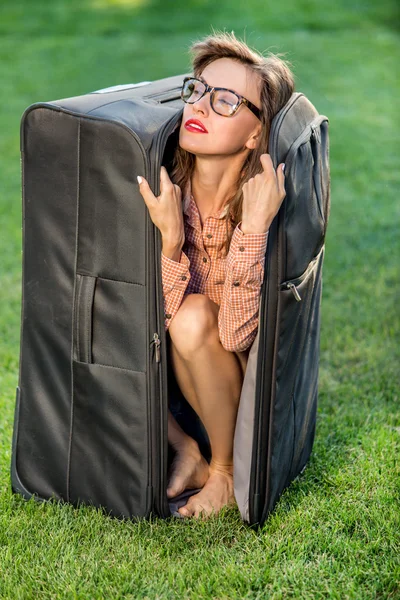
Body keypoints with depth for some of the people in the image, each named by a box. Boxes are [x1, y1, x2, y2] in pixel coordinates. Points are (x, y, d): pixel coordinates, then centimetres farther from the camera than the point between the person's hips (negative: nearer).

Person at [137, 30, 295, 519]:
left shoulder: (266, 201, -26)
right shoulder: (167, 185, -15)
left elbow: (236, 333, -32)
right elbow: (161, 313, -19)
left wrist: (254, 227, -42)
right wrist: (169, 236, -36)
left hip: (248, 374, -4)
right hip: (183, 369, 4)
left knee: (195, 317, -32)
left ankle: (227, 470, -8)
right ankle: (185, 452, -1)